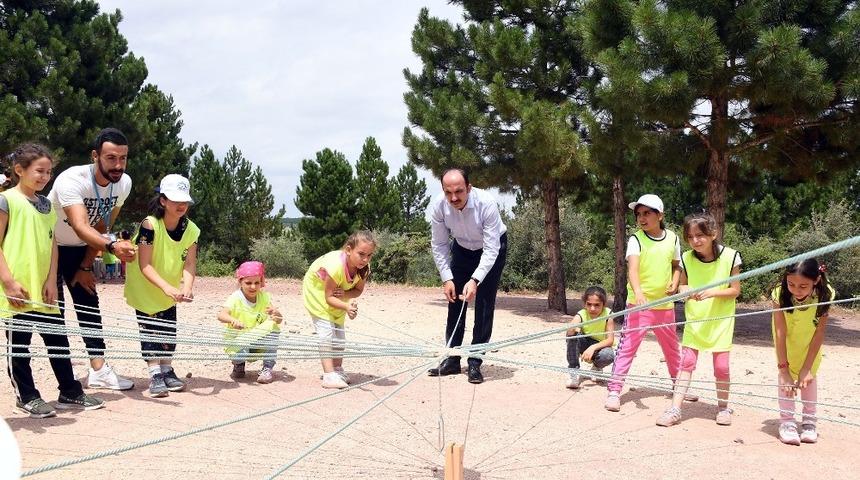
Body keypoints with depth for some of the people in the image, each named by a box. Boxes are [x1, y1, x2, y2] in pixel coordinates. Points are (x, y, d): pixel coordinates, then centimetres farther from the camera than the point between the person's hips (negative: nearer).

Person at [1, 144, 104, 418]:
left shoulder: (45, 204, 13)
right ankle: (27, 397, 15)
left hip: (44, 290, 6)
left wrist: (52, 280, 2)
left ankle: (70, 392, 20)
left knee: (58, 340, 10)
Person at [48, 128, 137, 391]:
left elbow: (101, 227, -4)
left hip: (78, 249, 6)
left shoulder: (124, 183, -14)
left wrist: (86, 266, -3)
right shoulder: (71, 180, -33)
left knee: (89, 304, 5)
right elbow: (81, 227, -46)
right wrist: (112, 246, -63)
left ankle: (98, 370, 10)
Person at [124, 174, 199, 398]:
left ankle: (167, 370, 18)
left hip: (170, 290, 5)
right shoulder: (150, 225, -29)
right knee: (150, 326, -7)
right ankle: (155, 374, -2)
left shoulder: (190, 229, -14)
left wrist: (187, 287, -38)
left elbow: (189, 263, -19)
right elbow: (145, 265, -31)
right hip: (145, 286, -5)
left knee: (169, 327, 7)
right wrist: (167, 288, -43)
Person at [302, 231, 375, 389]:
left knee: (339, 331, 11)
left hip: (338, 293, 7)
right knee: (326, 330, -16)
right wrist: (347, 306, -51)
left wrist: (345, 295, -31)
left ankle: (337, 369, 23)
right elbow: (328, 297, -35)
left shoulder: (364, 268, -24)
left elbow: (358, 290, -10)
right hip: (317, 288, -7)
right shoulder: (336, 266, -43)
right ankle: (329, 375, -20)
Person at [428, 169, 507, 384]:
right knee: (455, 299, 2)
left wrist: (475, 280, -44)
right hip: (462, 247, 4)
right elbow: (439, 245, -15)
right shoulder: (438, 205, -27)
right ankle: (452, 359, 11)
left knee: (484, 303, -10)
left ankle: (475, 362, -4)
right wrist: (447, 278, -21)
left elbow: (491, 249, -35)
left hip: (492, 248, -3)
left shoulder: (486, 203, -37)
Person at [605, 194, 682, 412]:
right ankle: (614, 390, -6)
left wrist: (674, 283, -2)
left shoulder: (672, 238, 4)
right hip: (639, 304, -4)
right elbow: (632, 268, -25)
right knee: (627, 346, -9)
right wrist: (638, 292, -42)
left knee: (672, 348, 19)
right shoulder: (636, 239, -10)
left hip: (665, 304, 4)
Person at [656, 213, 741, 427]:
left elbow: (735, 290, -7)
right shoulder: (687, 258, -7)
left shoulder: (729, 257, -13)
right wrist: (686, 291, -18)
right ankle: (675, 409, -1)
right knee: (686, 362, -2)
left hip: (720, 319, -2)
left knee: (721, 365, 2)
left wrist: (713, 292, -24)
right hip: (694, 319, 2)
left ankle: (723, 407, 23)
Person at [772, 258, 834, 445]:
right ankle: (787, 422, -6)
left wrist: (806, 368, -28)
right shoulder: (781, 294, -38)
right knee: (787, 373, -10)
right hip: (788, 335, -1)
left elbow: (819, 333, -29)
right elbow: (780, 333, -34)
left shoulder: (824, 295, -36)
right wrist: (783, 369, -34)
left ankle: (809, 421, 9)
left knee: (809, 375, -2)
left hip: (809, 336, 1)